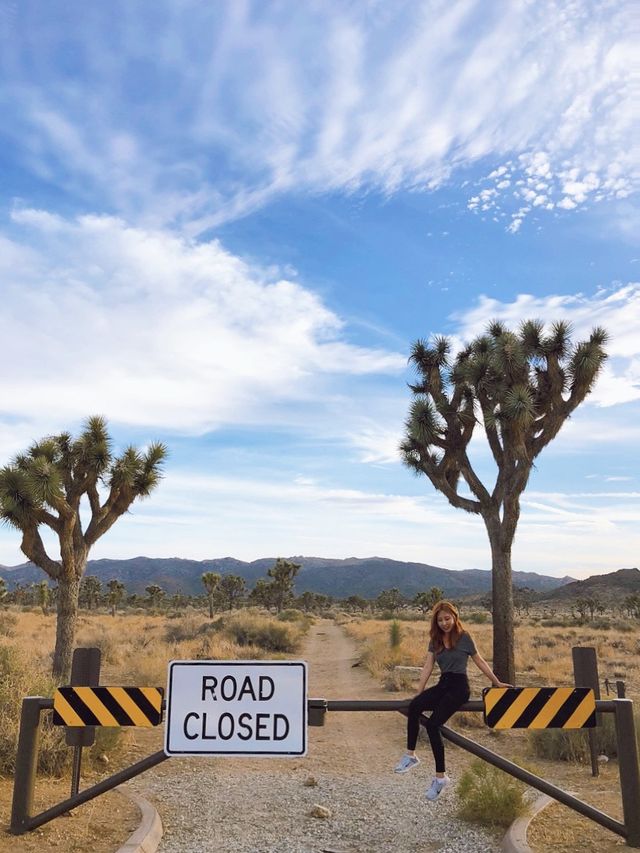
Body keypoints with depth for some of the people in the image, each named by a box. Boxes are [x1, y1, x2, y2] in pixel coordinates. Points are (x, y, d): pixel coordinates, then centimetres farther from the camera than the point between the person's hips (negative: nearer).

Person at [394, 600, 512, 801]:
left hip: (459, 686, -5)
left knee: (433, 724, -22)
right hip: (443, 684, 5)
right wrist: (418, 692, 2)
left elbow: (480, 661, 6)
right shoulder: (435, 640, 10)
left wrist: (497, 683, 11)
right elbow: (428, 666, 7)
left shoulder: (464, 637, -4)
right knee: (414, 706, -25)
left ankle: (440, 776, -11)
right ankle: (410, 754, -18)